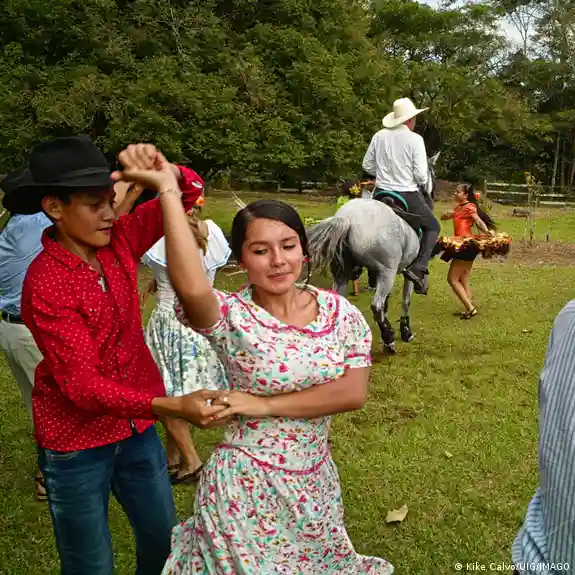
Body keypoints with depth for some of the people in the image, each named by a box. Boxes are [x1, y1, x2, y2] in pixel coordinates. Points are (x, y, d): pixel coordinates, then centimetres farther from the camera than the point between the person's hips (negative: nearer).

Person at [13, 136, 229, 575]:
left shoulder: (119, 241, -6)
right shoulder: (44, 284, -22)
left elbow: (190, 192, -1)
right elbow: (80, 383, -26)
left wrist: (162, 169, -25)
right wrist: (173, 406, -37)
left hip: (136, 427, 5)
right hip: (76, 443, -5)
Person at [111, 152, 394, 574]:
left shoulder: (340, 312, -7)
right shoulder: (232, 316, -18)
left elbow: (354, 393, -15)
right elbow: (192, 288, -41)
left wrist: (267, 405, -19)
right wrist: (168, 189, -38)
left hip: (316, 484, 4)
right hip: (246, 489, -4)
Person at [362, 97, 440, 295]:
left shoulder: (379, 136, 1)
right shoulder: (415, 139, -11)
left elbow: (367, 165, 7)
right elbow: (421, 174, -14)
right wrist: (422, 182, 8)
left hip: (381, 194, 4)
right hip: (408, 196, -4)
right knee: (433, 227, 16)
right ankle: (419, 268, -2)